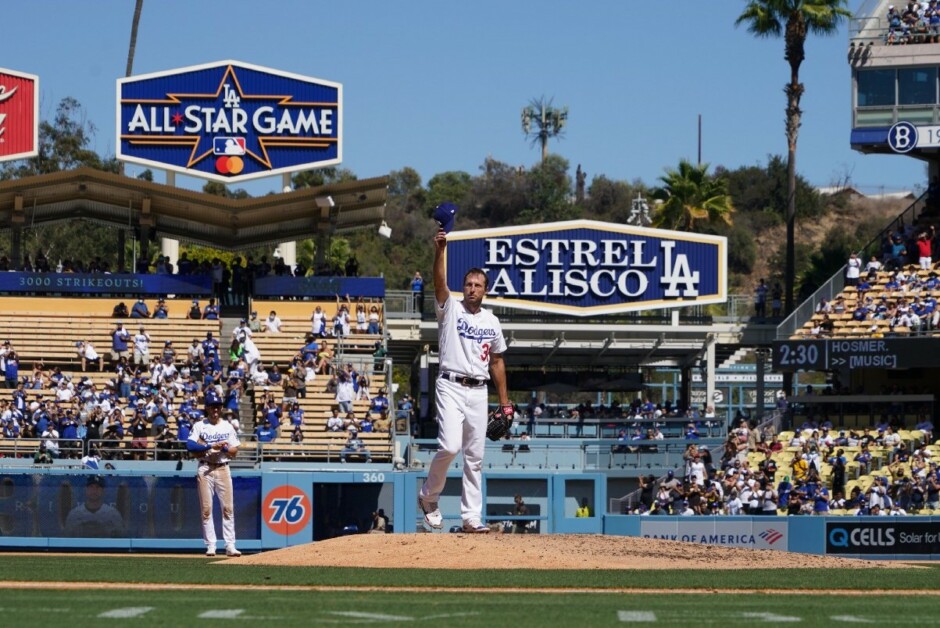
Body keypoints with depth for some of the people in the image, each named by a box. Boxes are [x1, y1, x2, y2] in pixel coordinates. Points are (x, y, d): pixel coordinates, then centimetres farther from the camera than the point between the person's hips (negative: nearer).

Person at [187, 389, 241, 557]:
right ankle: (210, 546, 2)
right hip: (205, 469, -2)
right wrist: (211, 447, -15)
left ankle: (230, 546, -5)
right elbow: (193, 450, -5)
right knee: (206, 509, -2)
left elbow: (234, 452, 7)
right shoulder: (199, 426, 4)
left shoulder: (228, 427, 11)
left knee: (228, 508, -5)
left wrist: (223, 448, -12)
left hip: (223, 468, 2)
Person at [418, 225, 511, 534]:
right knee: (450, 446, -20)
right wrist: (440, 250, -34)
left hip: (478, 392, 5)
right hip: (451, 388, -5)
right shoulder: (450, 308, 1)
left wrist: (504, 401, 15)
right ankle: (428, 496, 3)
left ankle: (471, 517, 7)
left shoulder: (491, 321, 14)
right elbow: (440, 282, -18)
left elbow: (497, 361, 19)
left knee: (475, 456, 4)